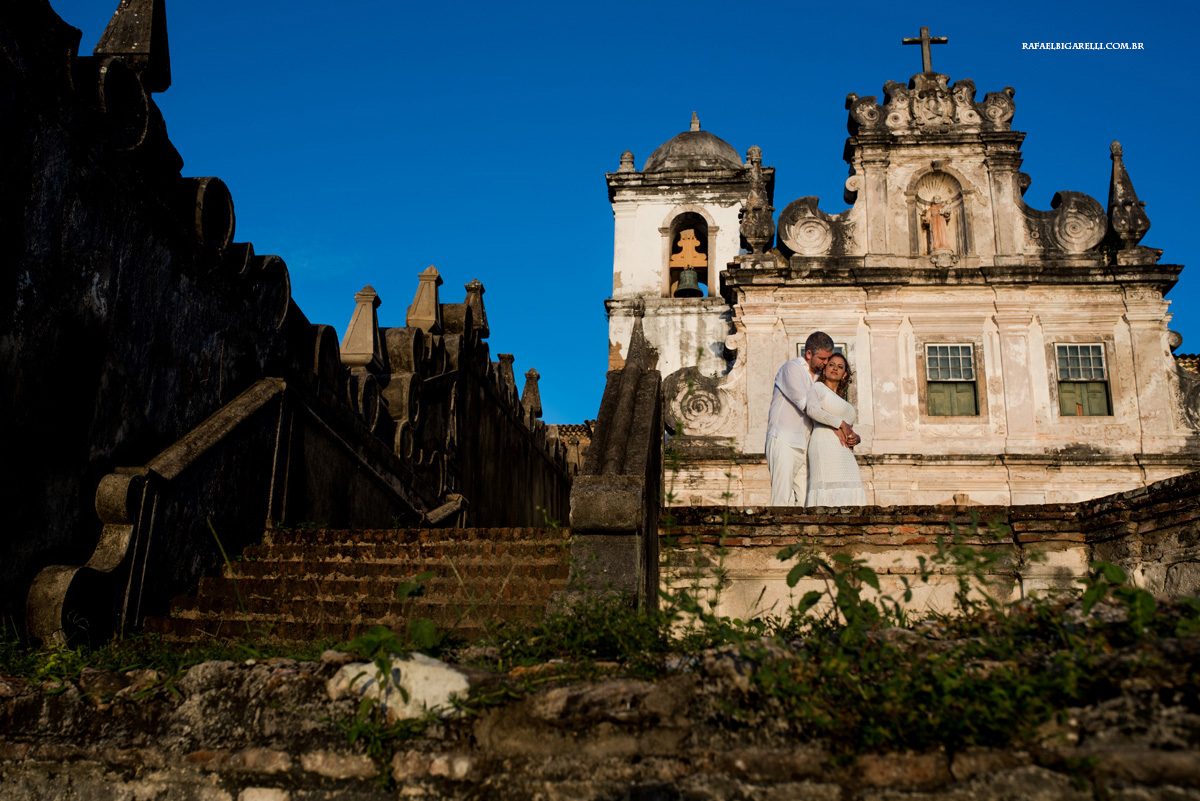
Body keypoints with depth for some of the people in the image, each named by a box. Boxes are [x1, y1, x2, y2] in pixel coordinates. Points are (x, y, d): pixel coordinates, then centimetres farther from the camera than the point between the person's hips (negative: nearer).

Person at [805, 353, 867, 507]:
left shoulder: (842, 402, 30)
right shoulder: (819, 387, 6)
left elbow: (850, 431, 25)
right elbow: (812, 410, -15)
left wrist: (855, 438, 1)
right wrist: (841, 423, -11)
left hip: (844, 455, 8)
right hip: (826, 449, -8)